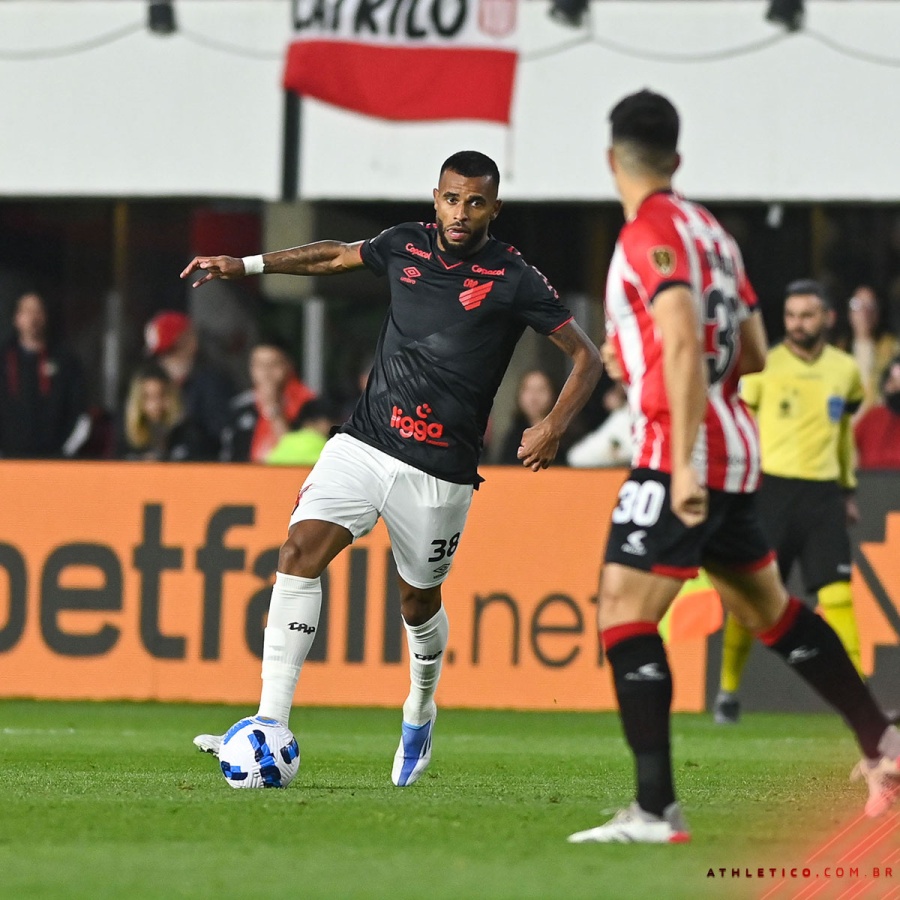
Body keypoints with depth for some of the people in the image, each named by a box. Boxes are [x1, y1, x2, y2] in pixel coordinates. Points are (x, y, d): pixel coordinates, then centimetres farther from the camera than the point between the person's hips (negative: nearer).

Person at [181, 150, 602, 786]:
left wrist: (554, 426, -17)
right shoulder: (407, 245, 6)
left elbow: (587, 357, -2)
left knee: (419, 598, 10)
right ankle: (271, 729, -21)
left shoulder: (513, 280, -6)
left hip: (440, 470, -3)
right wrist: (244, 266, 23)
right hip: (364, 442, 3)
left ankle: (421, 710, 45)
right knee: (301, 548, -16)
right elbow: (334, 256, 27)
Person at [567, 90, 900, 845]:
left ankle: (657, 809, -19)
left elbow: (684, 344, -24)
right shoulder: (709, 229, 14)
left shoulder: (651, 233, -12)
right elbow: (752, 354, 18)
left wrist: (684, 464, -27)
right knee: (767, 608, 23)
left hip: (684, 450, -9)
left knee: (623, 611, -11)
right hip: (735, 450, 9)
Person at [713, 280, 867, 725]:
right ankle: (727, 692, 14)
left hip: (823, 494, 2)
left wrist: (849, 490, 25)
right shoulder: (764, 367, -3)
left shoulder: (846, 370, 9)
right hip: (771, 489, -2)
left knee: (837, 596, -7)